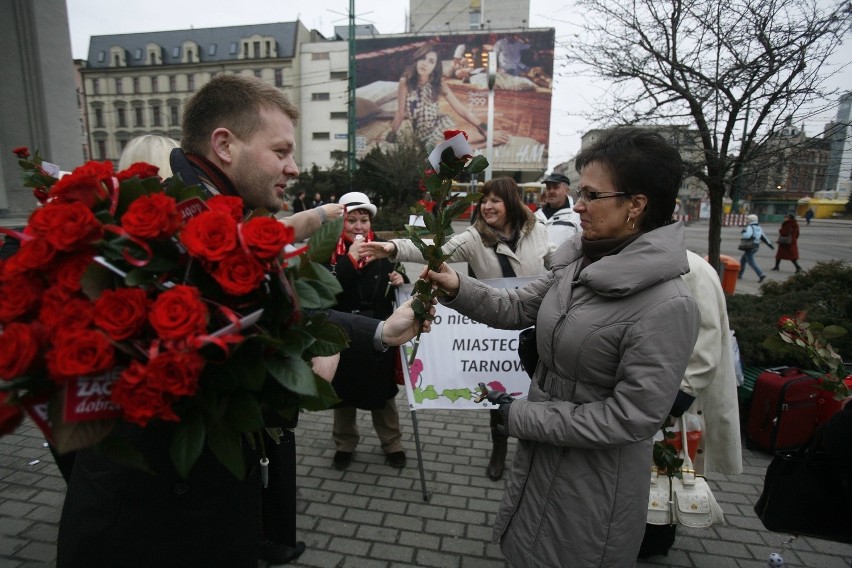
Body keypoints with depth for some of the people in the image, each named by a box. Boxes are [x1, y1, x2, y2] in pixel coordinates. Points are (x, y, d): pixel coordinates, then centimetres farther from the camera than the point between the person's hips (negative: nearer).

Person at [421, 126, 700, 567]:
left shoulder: (667, 306, -27)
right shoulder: (577, 261, -3)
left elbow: (629, 418, -26)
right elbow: (518, 308, 3)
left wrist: (520, 417, -20)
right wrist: (458, 288, -13)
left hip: (595, 478, -6)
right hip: (541, 454, 7)